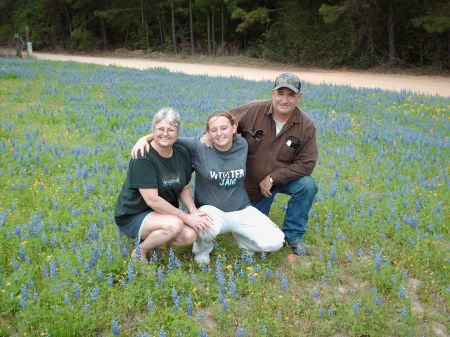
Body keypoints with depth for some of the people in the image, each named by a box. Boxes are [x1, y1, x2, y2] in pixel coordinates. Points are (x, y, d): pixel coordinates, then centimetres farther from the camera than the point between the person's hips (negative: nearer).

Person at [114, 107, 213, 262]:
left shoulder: (182, 154, -2)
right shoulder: (143, 158, -23)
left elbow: (185, 188, 6)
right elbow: (152, 200, -25)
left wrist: (194, 211, -13)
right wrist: (186, 217, -22)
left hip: (164, 213, 6)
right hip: (133, 216, -6)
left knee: (190, 235, -20)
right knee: (175, 225, -32)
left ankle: (150, 236, 8)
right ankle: (140, 252, -5)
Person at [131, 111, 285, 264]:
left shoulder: (242, 145, -2)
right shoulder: (199, 148, -10)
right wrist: (145, 138, -22)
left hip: (242, 209, 3)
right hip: (210, 209, -3)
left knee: (274, 242, -15)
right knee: (208, 228, -40)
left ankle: (241, 236, 20)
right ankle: (202, 249, 1)